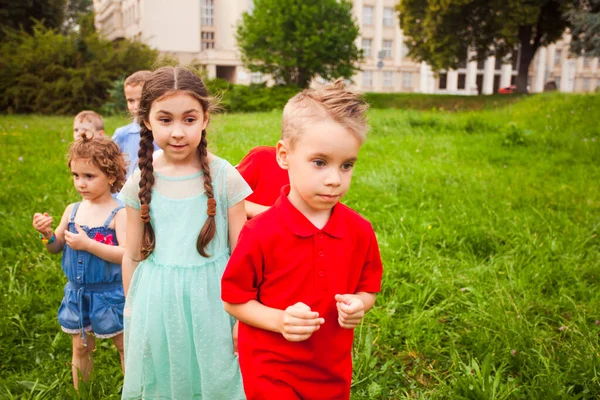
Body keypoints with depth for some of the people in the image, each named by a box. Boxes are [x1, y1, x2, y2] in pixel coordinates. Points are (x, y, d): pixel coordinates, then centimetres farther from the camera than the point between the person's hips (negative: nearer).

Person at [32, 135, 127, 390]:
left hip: (109, 295, -5)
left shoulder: (118, 213, -17)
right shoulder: (72, 210, 0)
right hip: (76, 293, 5)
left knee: (125, 345, 11)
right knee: (80, 347, 21)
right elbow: (56, 248, 10)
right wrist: (47, 234, -11)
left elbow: (127, 254, -25)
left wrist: (88, 244, -28)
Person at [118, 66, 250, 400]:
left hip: (210, 297, -2)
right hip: (156, 302, 2)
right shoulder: (141, 181, -4)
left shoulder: (225, 177, -11)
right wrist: (131, 311, 13)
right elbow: (132, 255, 6)